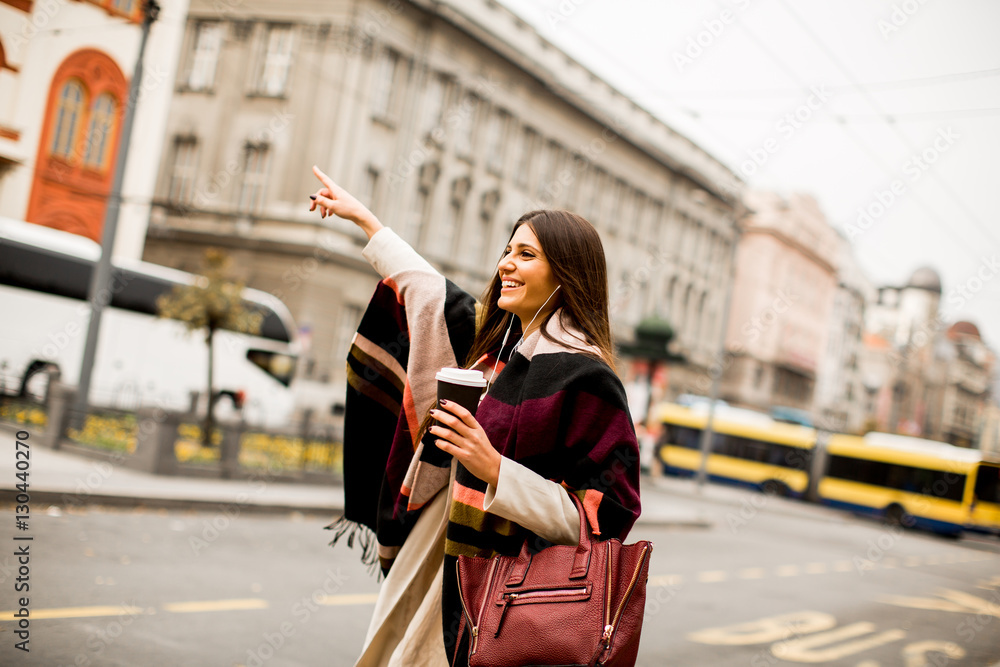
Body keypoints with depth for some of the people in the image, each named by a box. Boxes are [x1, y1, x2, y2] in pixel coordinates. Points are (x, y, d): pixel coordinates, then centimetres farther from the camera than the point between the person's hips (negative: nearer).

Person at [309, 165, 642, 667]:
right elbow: (433, 295, 23)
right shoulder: (497, 345, 5)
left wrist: (496, 469, -27)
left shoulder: (585, 379, -18)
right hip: (441, 570, 8)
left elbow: (599, 517, -19)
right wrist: (363, 218, 30)